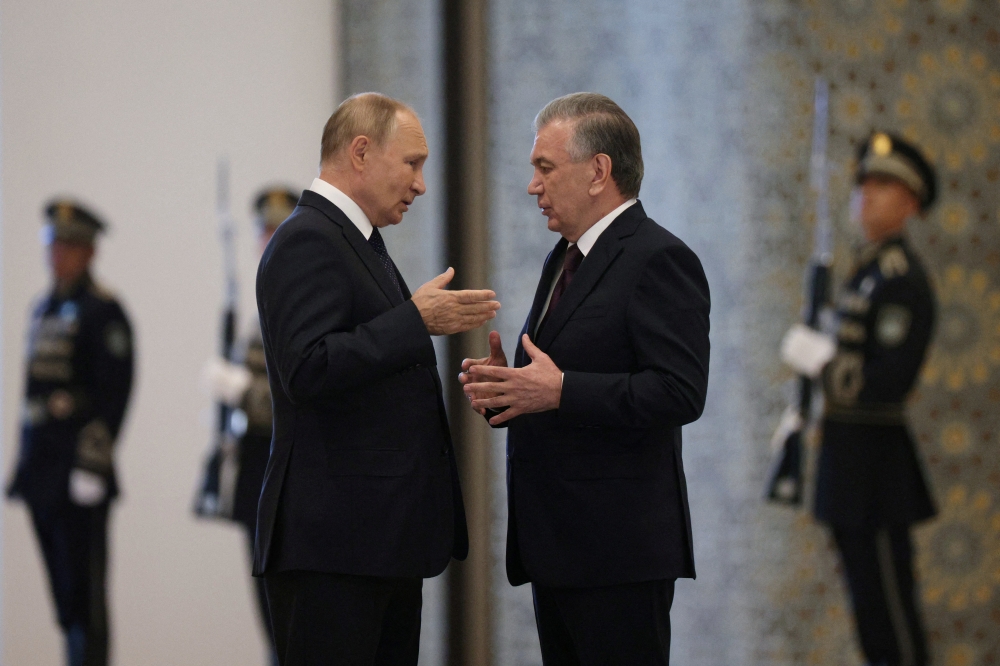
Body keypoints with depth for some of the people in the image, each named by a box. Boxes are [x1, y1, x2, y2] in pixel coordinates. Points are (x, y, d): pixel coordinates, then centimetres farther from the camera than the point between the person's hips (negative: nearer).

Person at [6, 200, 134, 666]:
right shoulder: (44, 309, 18)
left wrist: (95, 463, -20)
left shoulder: (102, 312, -8)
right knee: (63, 592, 9)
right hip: (42, 469, 8)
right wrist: (26, 461, 17)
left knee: (84, 590, -8)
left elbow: (115, 392, -14)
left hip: (78, 470, -8)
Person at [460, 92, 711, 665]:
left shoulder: (658, 259, -11)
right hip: (557, 551, 10)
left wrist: (558, 391, -23)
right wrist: (510, 389, 4)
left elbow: (679, 392, -21)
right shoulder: (566, 259, 20)